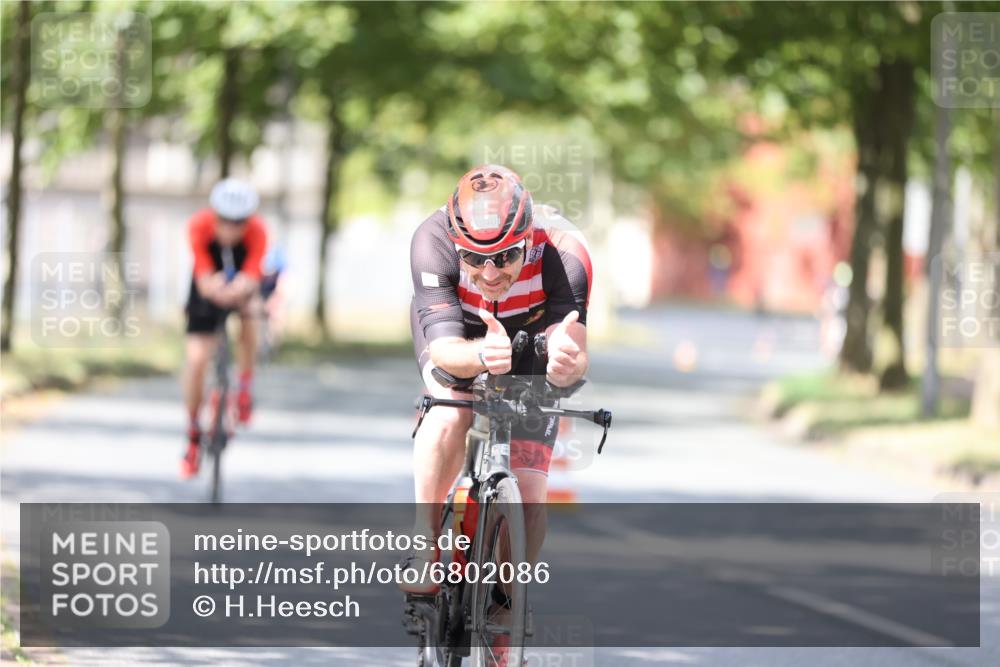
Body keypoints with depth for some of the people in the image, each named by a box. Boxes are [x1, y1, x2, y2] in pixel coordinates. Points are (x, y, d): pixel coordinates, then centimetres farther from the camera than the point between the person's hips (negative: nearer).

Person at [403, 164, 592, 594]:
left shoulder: (563, 254, -37)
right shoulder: (433, 242, -37)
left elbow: (575, 356, -44)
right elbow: (445, 349, -43)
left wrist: (567, 364, -68)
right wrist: (482, 357, -66)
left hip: (530, 340, 1)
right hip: (455, 335, -1)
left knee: (528, 499, -10)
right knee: (452, 414, -35)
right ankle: (423, 545, -19)